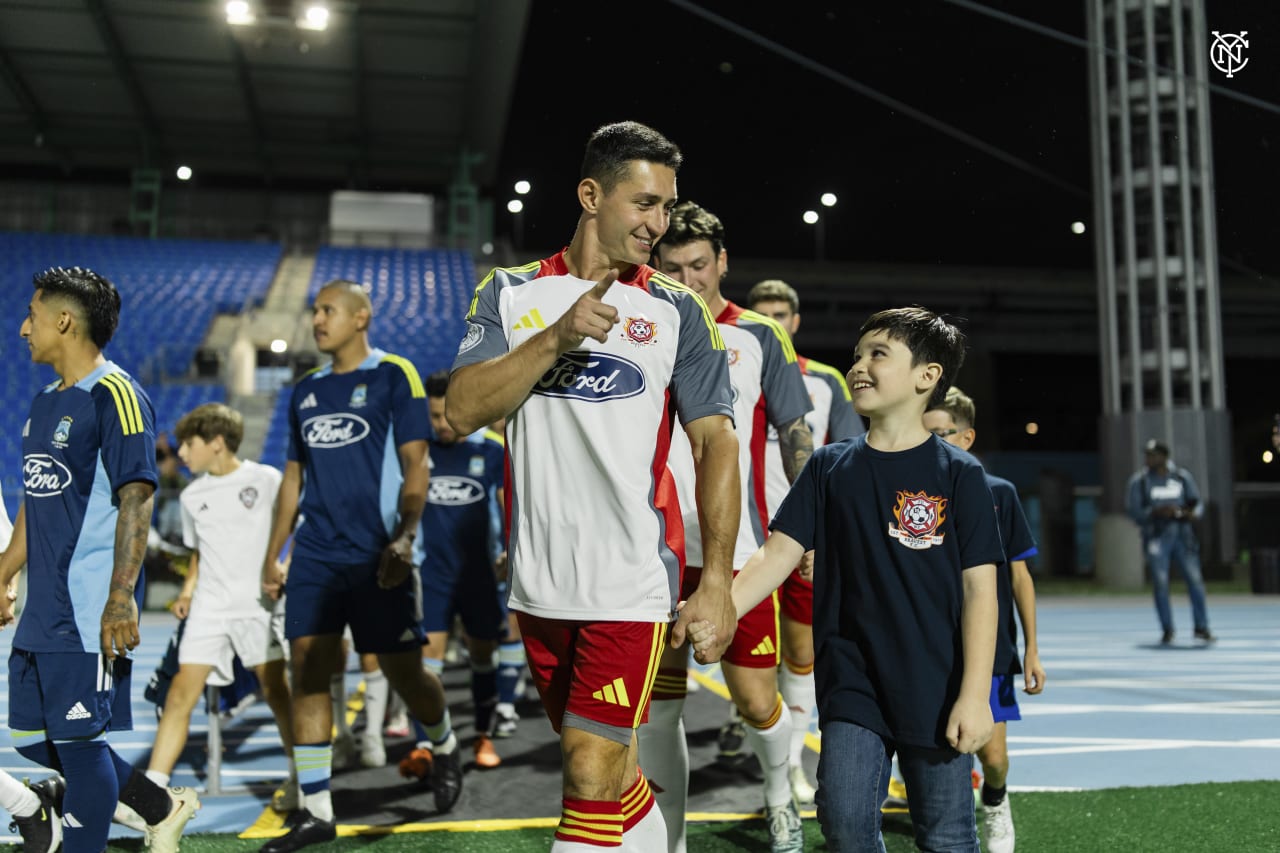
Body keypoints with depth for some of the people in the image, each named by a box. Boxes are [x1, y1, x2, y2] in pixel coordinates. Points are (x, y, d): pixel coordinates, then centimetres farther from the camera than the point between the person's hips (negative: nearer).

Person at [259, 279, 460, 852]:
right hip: (315, 554, 5)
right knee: (307, 674, -1)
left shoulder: (394, 376, -2)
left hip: (377, 555, -5)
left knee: (403, 672, 3)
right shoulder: (306, 390, 15)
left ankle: (445, 747, 34)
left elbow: (415, 466, -7)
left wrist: (405, 538, -20)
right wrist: (272, 556, 17)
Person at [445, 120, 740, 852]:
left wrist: (717, 580, -12)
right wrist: (557, 337, -19)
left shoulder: (677, 309, 1)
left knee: (593, 773, -8)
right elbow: (463, 411, -6)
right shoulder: (512, 293, 5)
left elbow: (717, 442, -3)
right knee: (609, 770, 16)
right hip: (540, 581, 3)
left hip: (632, 582, -3)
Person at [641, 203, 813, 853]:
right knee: (658, 704, 4)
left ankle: (778, 798, 33)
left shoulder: (760, 337, 3)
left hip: (738, 549, -2)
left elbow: (796, 437, 5)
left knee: (756, 702, 1)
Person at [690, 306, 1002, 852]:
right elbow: (779, 553, -2)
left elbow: (979, 587, -7)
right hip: (852, 684, 2)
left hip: (933, 689, -2)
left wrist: (975, 694, -12)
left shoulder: (958, 474, -5)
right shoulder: (829, 467, 4)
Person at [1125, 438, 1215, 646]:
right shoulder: (1139, 480, 1)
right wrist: (1157, 512, -20)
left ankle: (1201, 627, 7)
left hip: (1183, 535, 1)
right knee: (1160, 582, -6)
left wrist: (1193, 513, -15)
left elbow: (1197, 502, 9)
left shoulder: (1183, 476, 6)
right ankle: (1167, 630, 6)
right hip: (1156, 537, -1)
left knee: (1195, 578, -5)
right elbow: (1133, 510, -3)